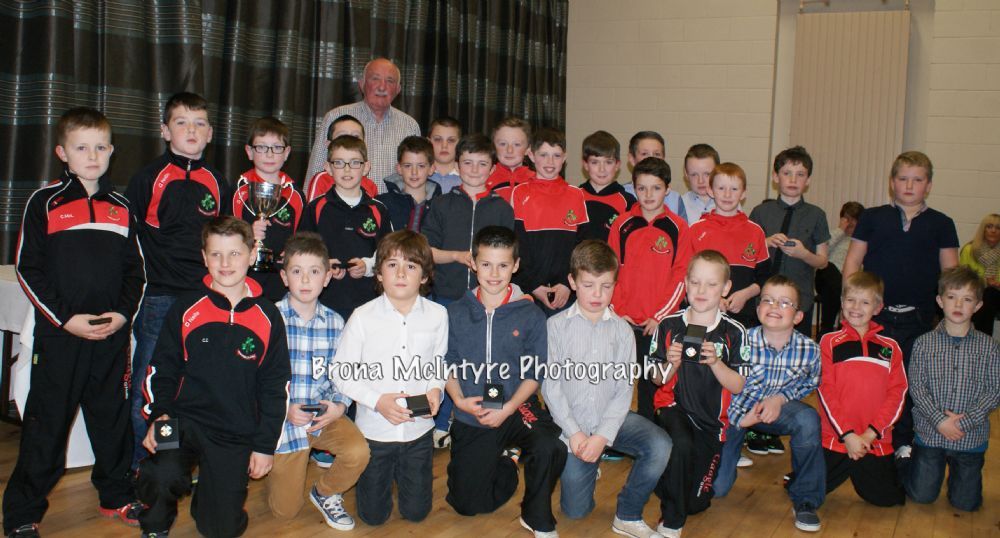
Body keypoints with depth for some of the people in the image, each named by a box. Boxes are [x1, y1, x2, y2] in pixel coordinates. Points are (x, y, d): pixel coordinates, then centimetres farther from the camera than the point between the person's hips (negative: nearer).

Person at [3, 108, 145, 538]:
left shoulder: (121, 207, 9)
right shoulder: (44, 202, -2)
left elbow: (135, 270, 12)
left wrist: (123, 313, -4)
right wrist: (66, 319, -13)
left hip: (112, 337, 4)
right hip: (59, 336, -3)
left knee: (113, 418, 13)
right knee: (47, 423, 2)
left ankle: (116, 495, 29)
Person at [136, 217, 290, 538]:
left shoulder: (268, 317, 2)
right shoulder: (185, 310, 1)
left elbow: (275, 387, 5)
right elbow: (161, 370, 6)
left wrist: (265, 445, 3)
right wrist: (158, 414, -10)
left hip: (236, 436, 1)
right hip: (185, 420, -1)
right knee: (162, 476, -31)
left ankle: (208, 492, 35)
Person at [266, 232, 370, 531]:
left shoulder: (335, 323, 1)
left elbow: (342, 374, 5)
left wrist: (339, 405, -14)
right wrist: (284, 409, -18)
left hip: (324, 414, 2)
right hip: (284, 418, -2)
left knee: (358, 451, -27)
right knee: (286, 511, 3)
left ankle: (325, 493, 5)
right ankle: (274, 468, 38)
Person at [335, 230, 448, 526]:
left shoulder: (437, 315, -7)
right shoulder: (363, 317, -13)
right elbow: (341, 373, -8)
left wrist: (435, 388, -12)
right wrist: (377, 401, -19)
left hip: (418, 428, 2)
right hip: (374, 428, -1)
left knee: (416, 512, 15)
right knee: (373, 515, 12)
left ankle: (409, 466, 44)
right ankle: (382, 473, 42)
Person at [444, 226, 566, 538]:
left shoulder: (530, 314, -2)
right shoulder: (456, 313, 3)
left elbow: (534, 374, -3)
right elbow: (447, 366, 6)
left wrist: (507, 409, -16)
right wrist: (459, 400, -12)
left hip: (517, 409, -2)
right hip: (471, 416, 2)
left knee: (550, 447, -34)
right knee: (467, 504, 0)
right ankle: (504, 468, 35)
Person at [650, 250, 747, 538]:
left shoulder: (733, 332, -8)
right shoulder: (669, 325, -6)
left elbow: (737, 387, -8)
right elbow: (658, 379, 1)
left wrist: (716, 362, -24)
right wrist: (672, 364, -19)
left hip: (712, 418, 1)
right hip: (675, 408, -1)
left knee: (697, 502, 5)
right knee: (680, 445, -36)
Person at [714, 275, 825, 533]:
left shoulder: (809, 349, -17)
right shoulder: (743, 340, -23)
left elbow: (807, 384, 1)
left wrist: (780, 398, -17)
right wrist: (740, 417, -27)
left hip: (777, 406, 1)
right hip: (736, 409, -1)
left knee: (808, 419, -34)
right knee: (716, 487, -6)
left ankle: (805, 500, -12)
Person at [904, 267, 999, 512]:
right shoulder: (924, 343, -3)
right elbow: (916, 386, -7)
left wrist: (964, 421, -16)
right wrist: (940, 420, -18)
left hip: (971, 437, 1)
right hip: (930, 433, 0)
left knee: (966, 503, 6)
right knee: (922, 496, 5)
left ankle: (957, 469, 36)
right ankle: (905, 461, 34)